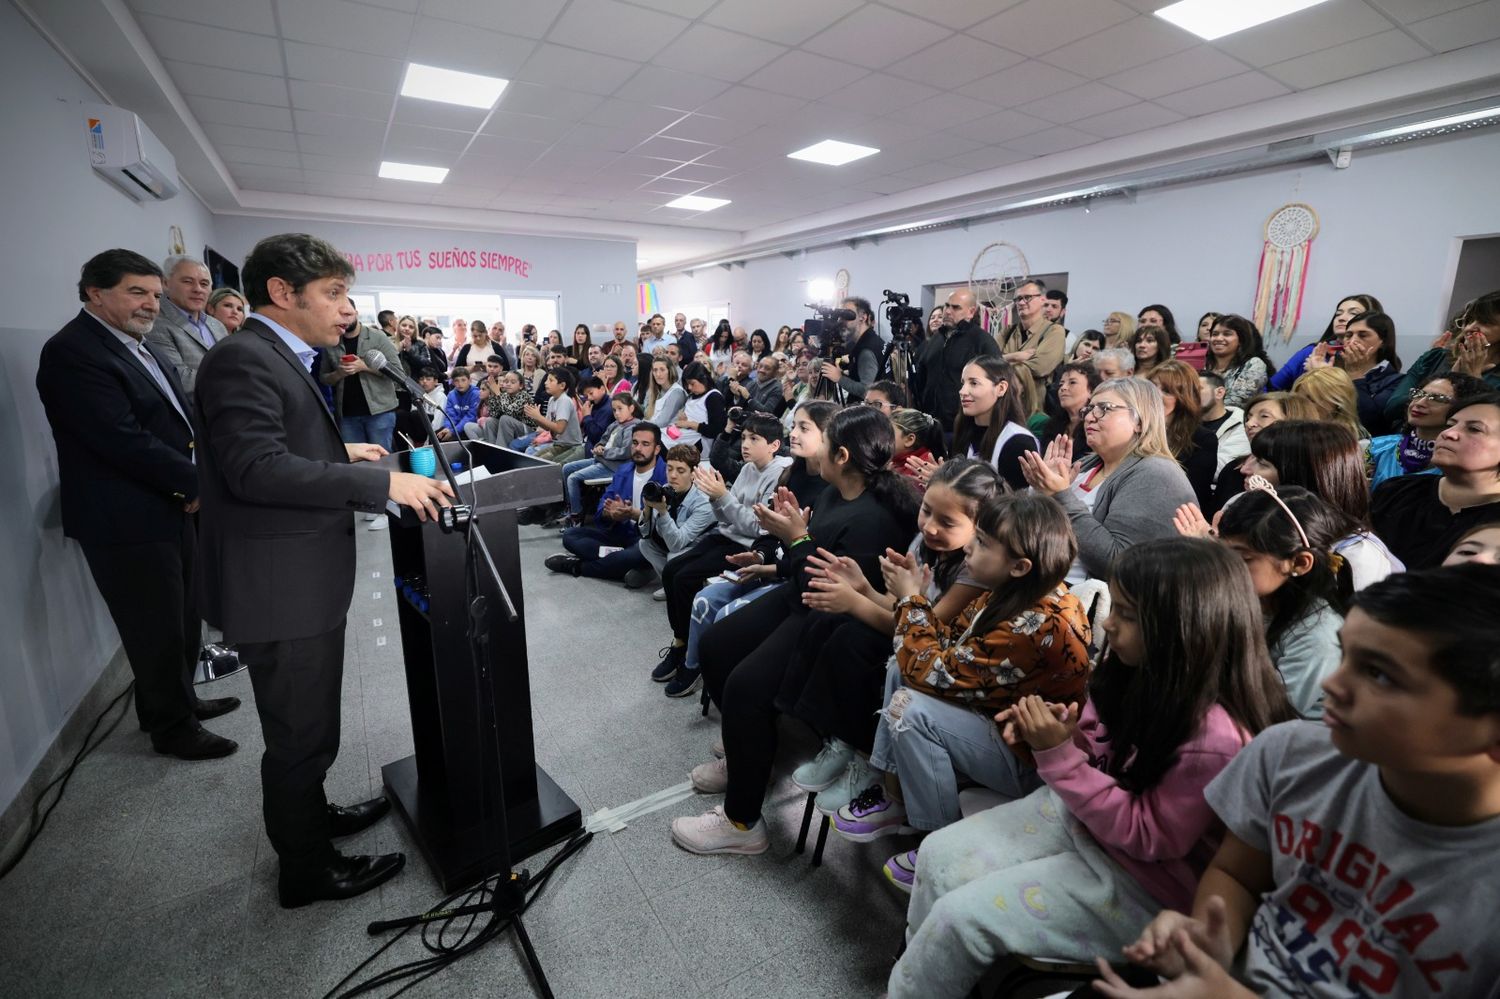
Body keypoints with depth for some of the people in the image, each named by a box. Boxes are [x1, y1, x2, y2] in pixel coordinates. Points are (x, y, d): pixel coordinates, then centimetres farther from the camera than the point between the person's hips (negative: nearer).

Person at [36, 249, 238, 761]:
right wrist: (197, 483, -15)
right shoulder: (72, 352, -16)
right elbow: (124, 441, -23)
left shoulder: (140, 346, 12)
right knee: (156, 630, 6)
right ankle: (172, 728, 23)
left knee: (184, 618, 20)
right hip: (128, 523, -9)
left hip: (173, 508, 9)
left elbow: (181, 416, 11)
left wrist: (195, 481, -5)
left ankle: (178, 700, 39)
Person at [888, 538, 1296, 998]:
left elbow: (1149, 836, -23)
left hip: (1141, 881, -7)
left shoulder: (1214, 738, -31)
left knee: (959, 916, -12)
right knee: (938, 855, 3)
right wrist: (1059, 730, -13)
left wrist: (1059, 756, -29)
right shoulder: (1141, 670, -8)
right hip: (1079, 813, 7)